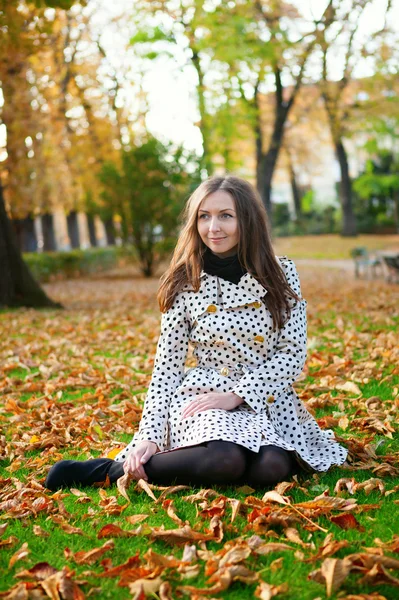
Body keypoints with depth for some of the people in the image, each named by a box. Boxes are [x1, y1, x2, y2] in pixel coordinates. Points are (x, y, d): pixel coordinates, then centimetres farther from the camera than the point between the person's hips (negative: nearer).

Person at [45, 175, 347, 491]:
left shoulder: (281, 273, 0)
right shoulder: (186, 284, -1)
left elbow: (293, 352, -3)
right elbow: (166, 367, -1)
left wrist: (235, 395, -14)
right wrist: (149, 436, -11)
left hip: (266, 402, 2)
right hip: (201, 395, -2)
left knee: (271, 467, -31)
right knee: (225, 459, -35)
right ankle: (111, 469, -17)